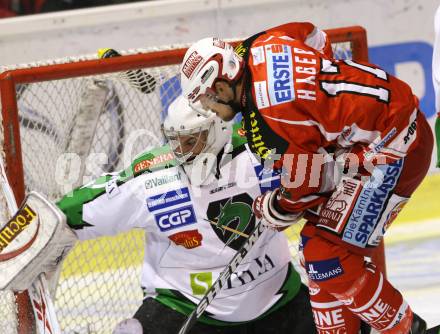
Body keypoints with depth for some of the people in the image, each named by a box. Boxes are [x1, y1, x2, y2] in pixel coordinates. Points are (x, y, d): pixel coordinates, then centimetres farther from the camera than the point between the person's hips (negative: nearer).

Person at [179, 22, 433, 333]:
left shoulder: (268, 129, -26)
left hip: (392, 147, -10)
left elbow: (304, 192, -16)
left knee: (327, 257, -10)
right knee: (318, 243, 12)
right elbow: (316, 37, 17)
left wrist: (267, 210, 4)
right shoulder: (261, 47, -2)